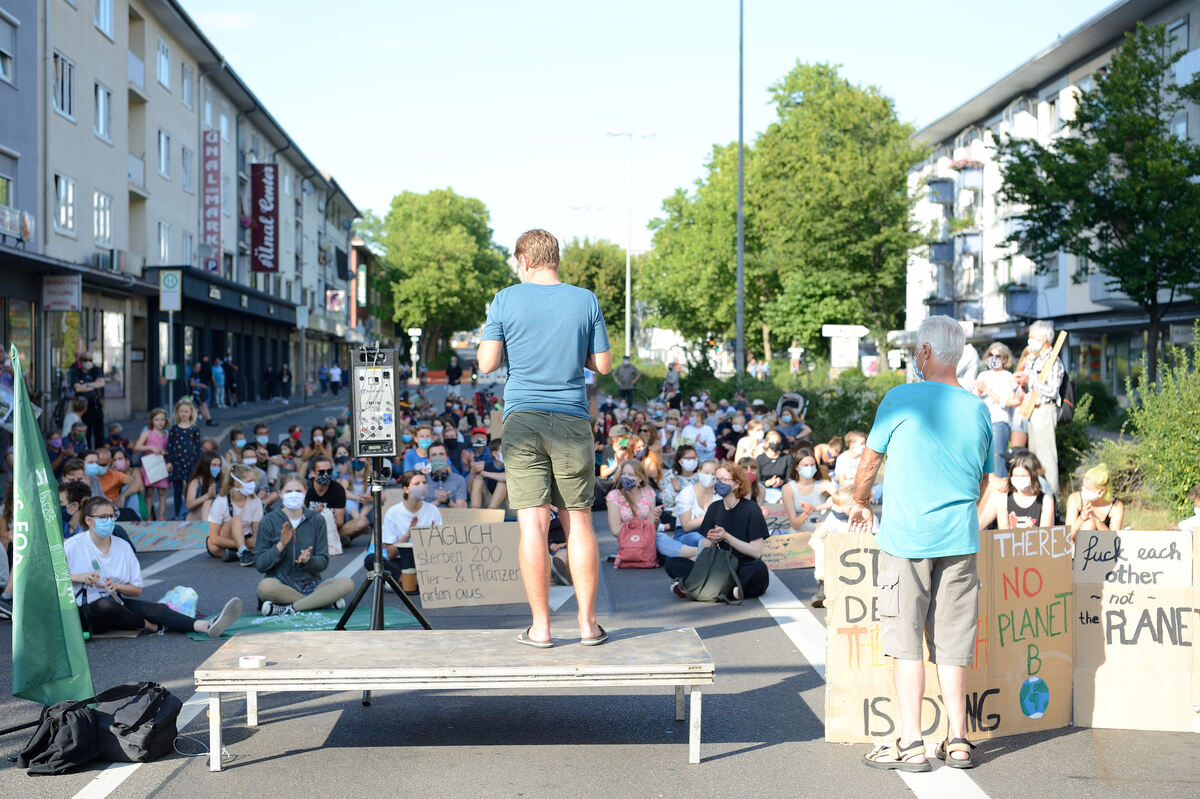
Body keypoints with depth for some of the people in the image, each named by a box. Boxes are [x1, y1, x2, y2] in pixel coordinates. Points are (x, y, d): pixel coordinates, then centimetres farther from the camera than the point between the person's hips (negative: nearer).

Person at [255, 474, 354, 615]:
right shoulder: (268, 521, 1)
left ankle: (289, 608, -25)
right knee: (265, 586, -38)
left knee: (347, 583, -25)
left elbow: (323, 562, 3)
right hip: (281, 584, -2)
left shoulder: (317, 520, 6)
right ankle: (325, 602, -22)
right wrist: (280, 545, -18)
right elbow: (260, 565, -3)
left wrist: (308, 560, -19)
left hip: (310, 583, 2)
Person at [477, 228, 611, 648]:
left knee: (533, 524, -2)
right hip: (573, 421, 1)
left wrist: (490, 329, 18)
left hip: (522, 420, -1)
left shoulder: (506, 301, 0)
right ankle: (588, 623, 9)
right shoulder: (586, 301, 4)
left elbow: (486, 364, 0)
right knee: (579, 522, 7)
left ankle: (540, 626, 0)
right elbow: (603, 365, 7)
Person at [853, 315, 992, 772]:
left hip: (907, 535, -4)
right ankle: (957, 741, 13)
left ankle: (910, 744, 2)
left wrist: (861, 504, 21)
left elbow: (869, 462, 3)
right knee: (951, 643, 10)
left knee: (906, 642, 1)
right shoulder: (978, 409, 7)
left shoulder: (901, 400, -6)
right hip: (959, 539, 4)